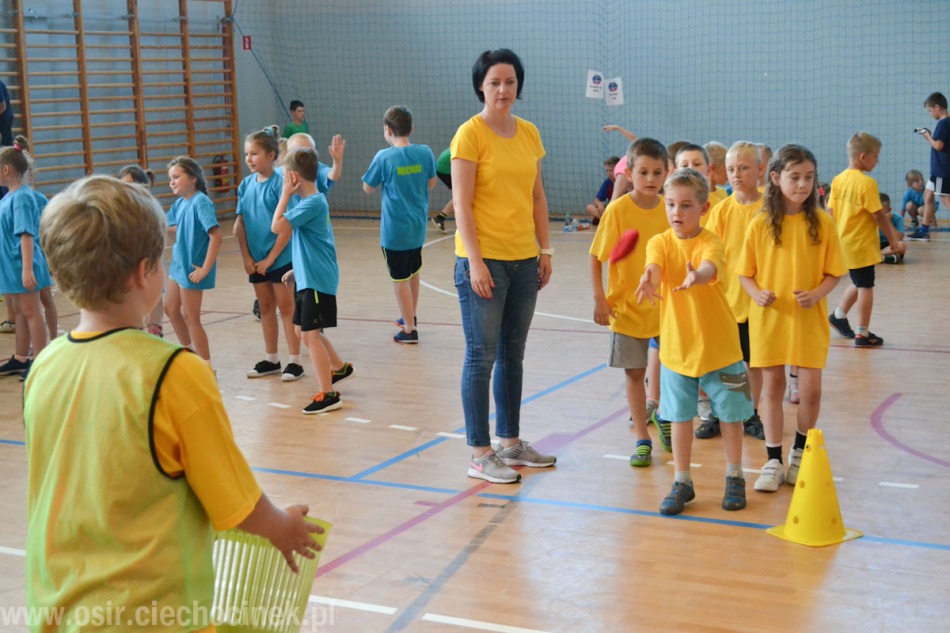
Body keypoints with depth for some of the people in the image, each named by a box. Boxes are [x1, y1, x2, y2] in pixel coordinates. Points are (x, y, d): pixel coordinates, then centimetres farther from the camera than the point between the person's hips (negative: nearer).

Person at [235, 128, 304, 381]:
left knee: (286, 308, 3)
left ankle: (294, 360, 11)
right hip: (256, 260, 6)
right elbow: (240, 224, 5)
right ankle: (271, 359, 26)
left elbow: (287, 226, -15)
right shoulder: (246, 185, 4)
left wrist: (270, 258, -15)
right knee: (265, 308, 14)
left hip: (280, 258, -6)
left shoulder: (280, 183, -14)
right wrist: (246, 257, -3)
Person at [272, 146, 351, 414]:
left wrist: (286, 194, -16)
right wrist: (297, 270, 23)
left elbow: (277, 226, -25)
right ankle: (339, 367, 38)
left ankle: (328, 394, -3)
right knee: (304, 330, 21)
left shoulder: (312, 203, -19)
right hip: (308, 278, 10)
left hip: (317, 280, -10)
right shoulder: (312, 201, 11)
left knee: (310, 334, -8)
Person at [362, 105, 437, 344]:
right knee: (413, 272, 23)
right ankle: (411, 317, 40)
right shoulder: (425, 152, -6)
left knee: (400, 279, 5)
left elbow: (368, 188, -5)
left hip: (395, 230, -5)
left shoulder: (384, 157, -17)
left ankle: (410, 330, 10)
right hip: (418, 226, 5)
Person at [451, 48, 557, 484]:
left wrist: (545, 250, 10)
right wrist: (475, 262, -17)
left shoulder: (529, 133, 10)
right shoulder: (469, 134, -9)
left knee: (513, 355, 14)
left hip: (524, 259, 6)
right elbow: (461, 205, -12)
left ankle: (510, 442, 27)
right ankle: (480, 454, 7)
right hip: (484, 259, -6)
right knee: (482, 356, -1)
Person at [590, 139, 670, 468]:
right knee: (634, 372, 5)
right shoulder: (617, 210, -13)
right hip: (628, 305, -3)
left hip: (665, 304, 3)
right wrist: (599, 299, -12)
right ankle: (642, 439, 16)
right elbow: (596, 256, -8)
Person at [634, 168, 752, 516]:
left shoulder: (711, 242, -12)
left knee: (730, 412, 10)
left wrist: (695, 276, -58)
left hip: (718, 345, -2)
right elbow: (653, 264, -26)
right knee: (680, 416, 10)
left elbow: (709, 268, -34)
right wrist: (649, 278, -50)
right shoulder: (660, 242, -4)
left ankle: (734, 477, 28)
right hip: (676, 345, 2)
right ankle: (682, 482, 23)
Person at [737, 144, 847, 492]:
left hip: (809, 319, 0)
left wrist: (817, 294, -18)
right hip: (769, 317, 0)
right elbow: (746, 273, 2)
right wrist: (757, 293, -16)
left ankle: (800, 452, 27)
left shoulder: (822, 222, -4)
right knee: (772, 388, 8)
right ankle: (773, 461, 19)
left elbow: (833, 273, 0)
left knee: (810, 389, 2)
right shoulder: (760, 224, -3)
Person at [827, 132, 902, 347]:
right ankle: (862, 334, 8)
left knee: (859, 283, 24)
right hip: (862, 245, -7)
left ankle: (839, 315, 30)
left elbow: (830, 212, 5)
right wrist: (893, 238, -4)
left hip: (843, 242, 7)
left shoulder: (838, 180, 3)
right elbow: (878, 215, -15)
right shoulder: (866, 182, -17)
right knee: (866, 287, 3)